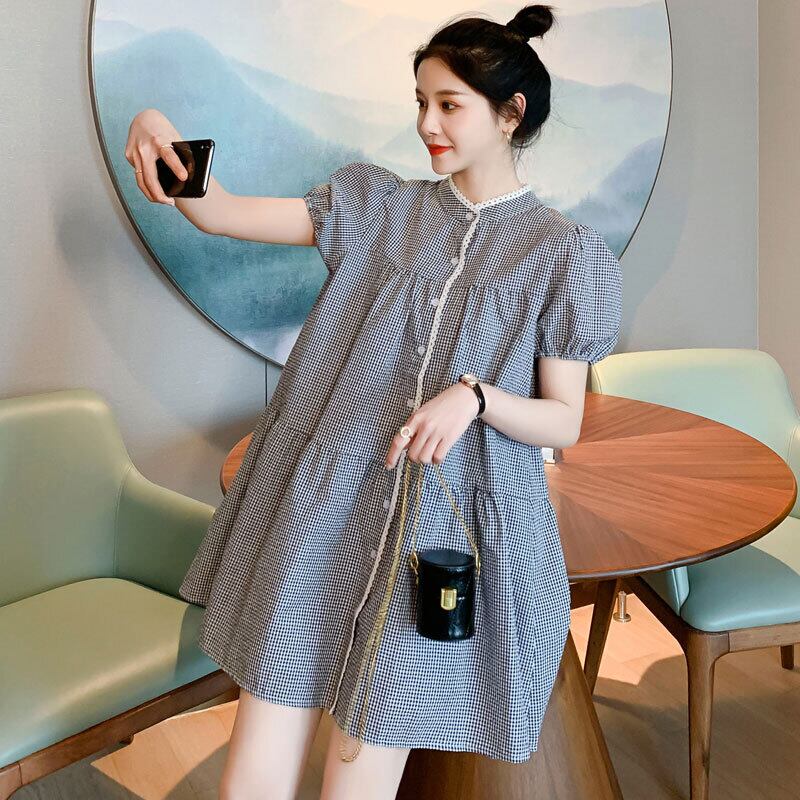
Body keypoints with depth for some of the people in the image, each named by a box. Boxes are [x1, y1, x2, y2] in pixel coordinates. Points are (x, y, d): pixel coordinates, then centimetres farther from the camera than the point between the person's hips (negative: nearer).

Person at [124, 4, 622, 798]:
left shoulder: (563, 251, 2)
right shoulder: (380, 204, 9)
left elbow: (564, 422, 1)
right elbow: (223, 214, 3)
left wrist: (475, 396, -18)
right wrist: (164, 141, -17)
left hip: (447, 527, -2)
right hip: (320, 514, 2)